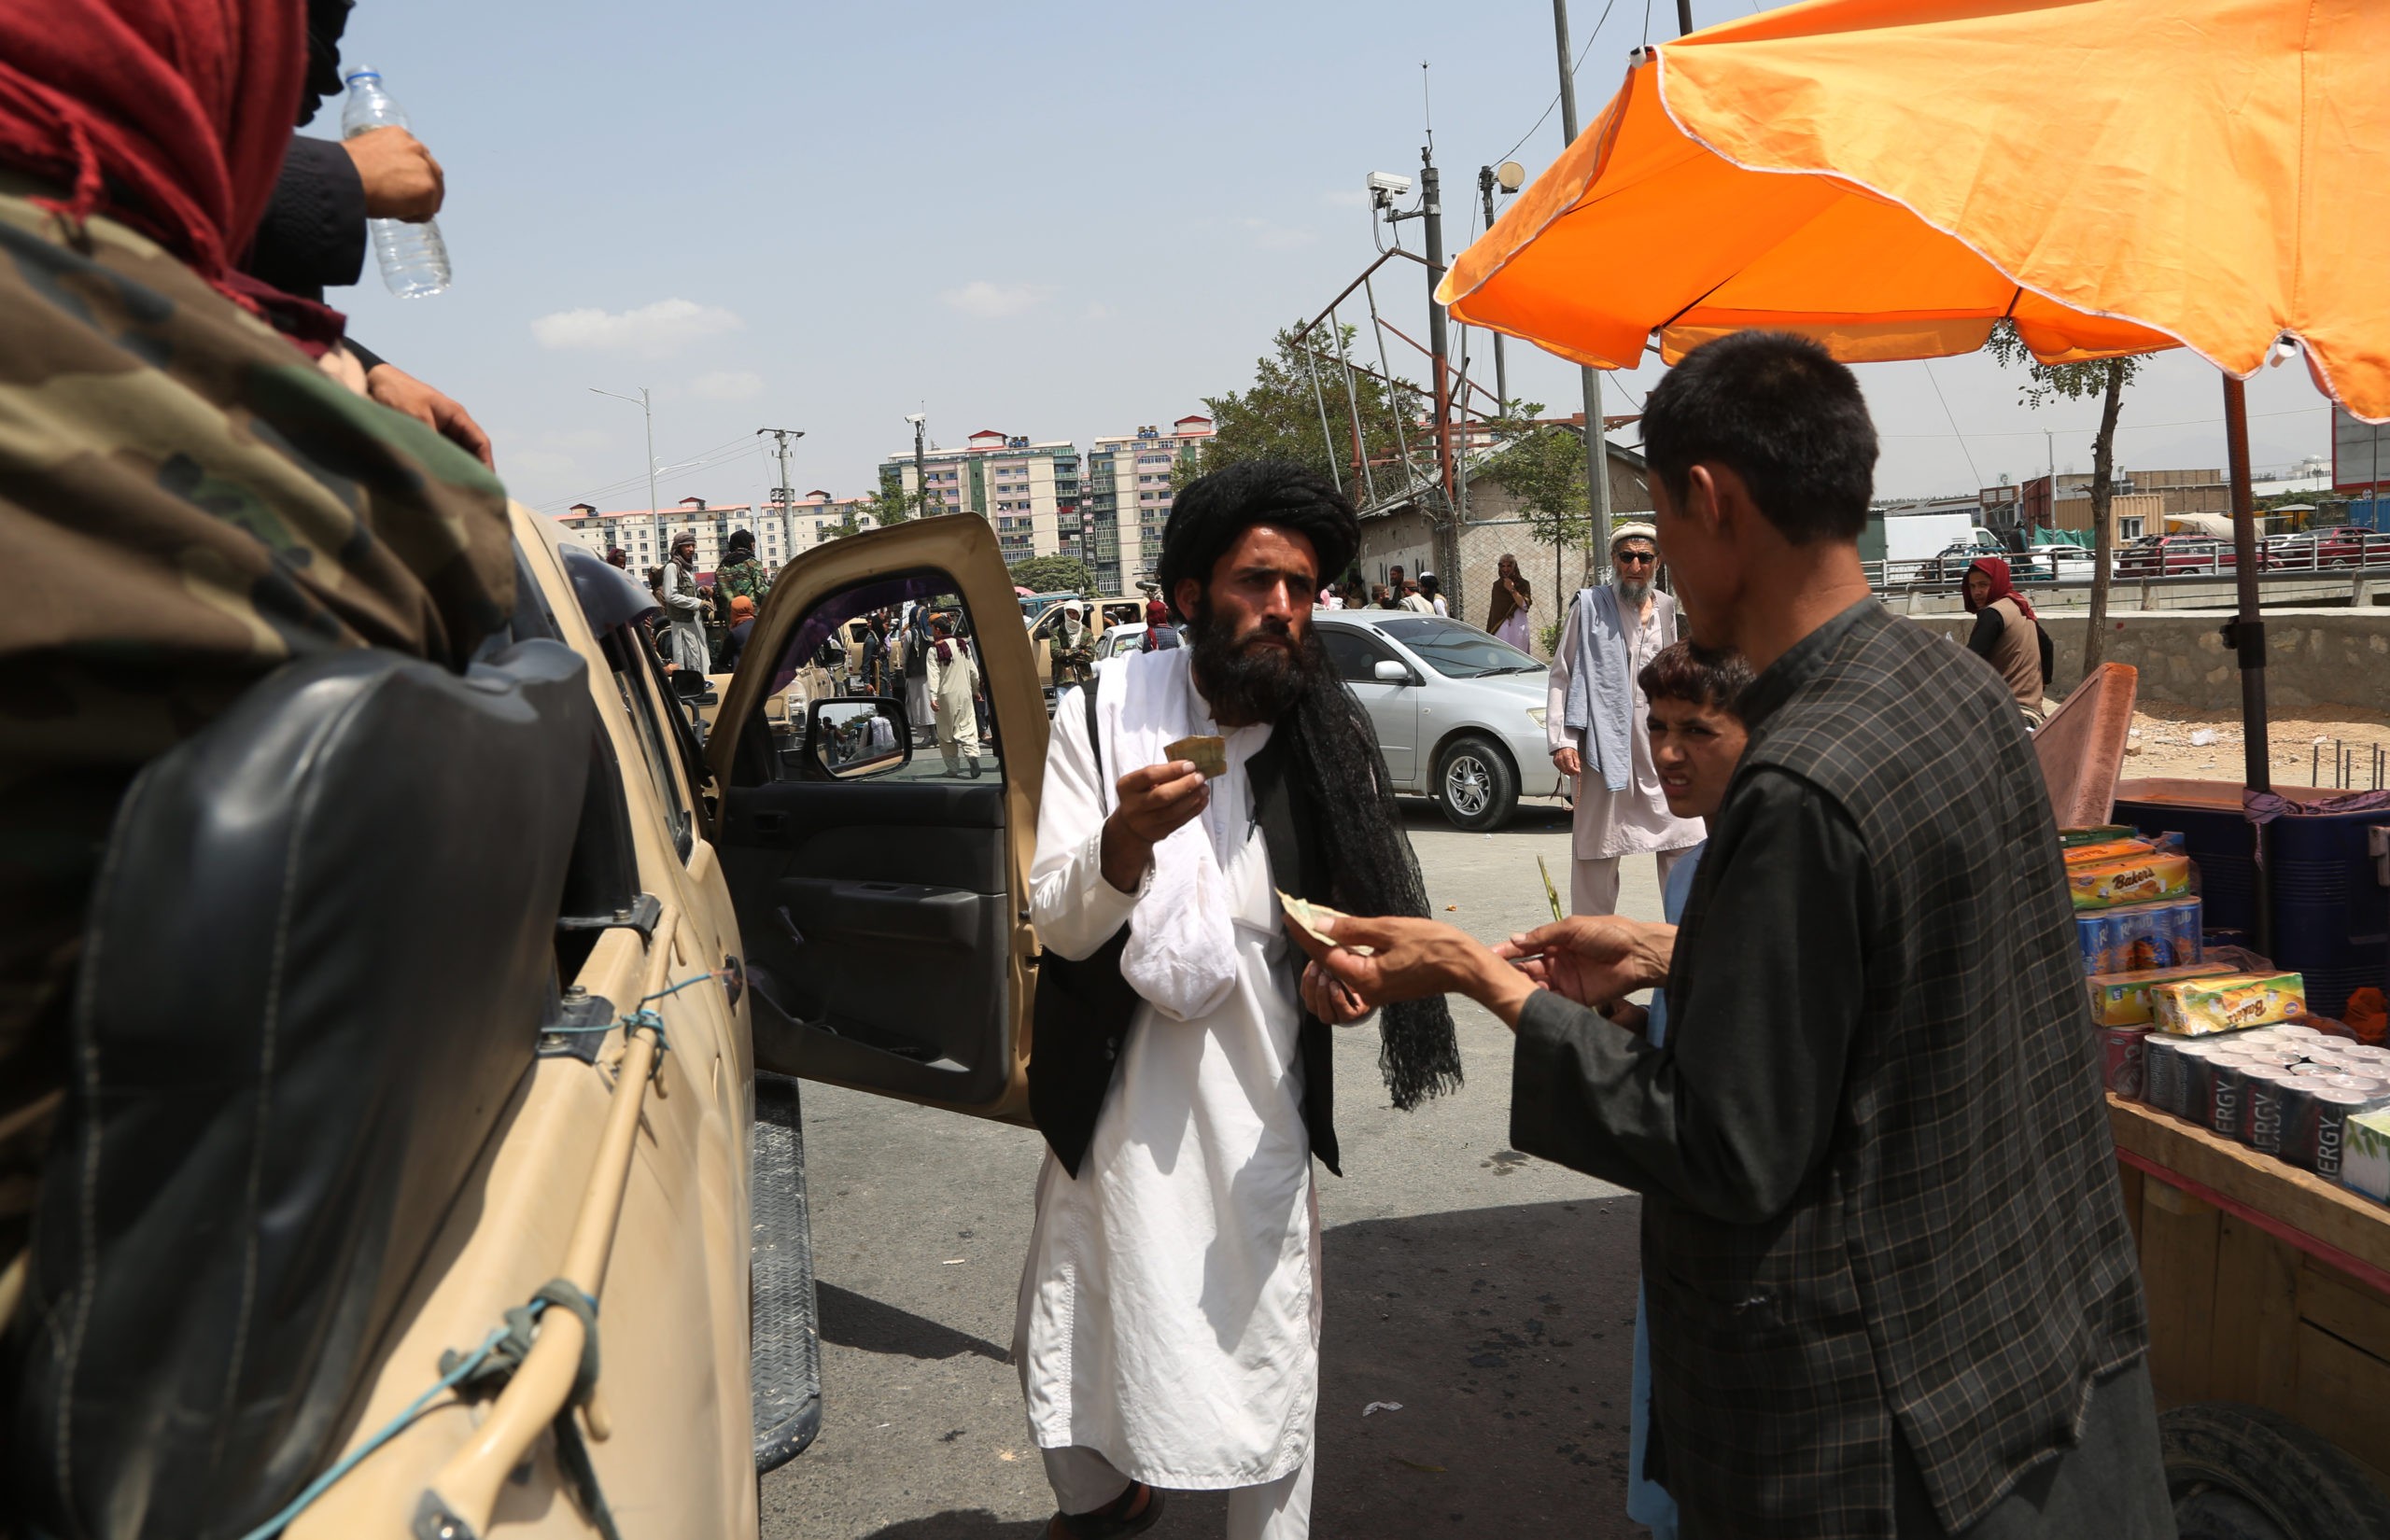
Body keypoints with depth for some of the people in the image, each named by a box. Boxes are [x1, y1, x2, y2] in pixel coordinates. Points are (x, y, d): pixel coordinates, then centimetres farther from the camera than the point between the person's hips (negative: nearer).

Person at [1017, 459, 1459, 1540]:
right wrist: (1124, 842, -30)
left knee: (1267, 1362, 6)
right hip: (1118, 1100, 0)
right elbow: (1057, 925, -10)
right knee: (1074, 1344, 14)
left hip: (1259, 1109, 1)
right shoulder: (1103, 716, -7)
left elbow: (1359, 923, 9)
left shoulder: (1330, 741, 0)